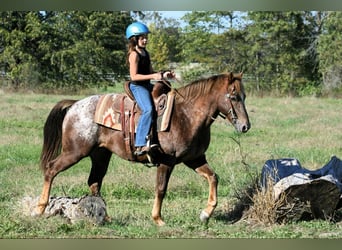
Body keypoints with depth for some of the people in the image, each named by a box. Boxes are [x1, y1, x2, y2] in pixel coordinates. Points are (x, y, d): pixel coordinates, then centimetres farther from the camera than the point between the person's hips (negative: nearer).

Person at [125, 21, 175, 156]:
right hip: (137, 86, -10)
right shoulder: (134, 54, -13)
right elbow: (134, 76, -20)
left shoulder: (145, 53, 15)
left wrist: (163, 74, 4)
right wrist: (153, 76, -24)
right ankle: (140, 145, -37)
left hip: (147, 85, 10)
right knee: (148, 109, -31)